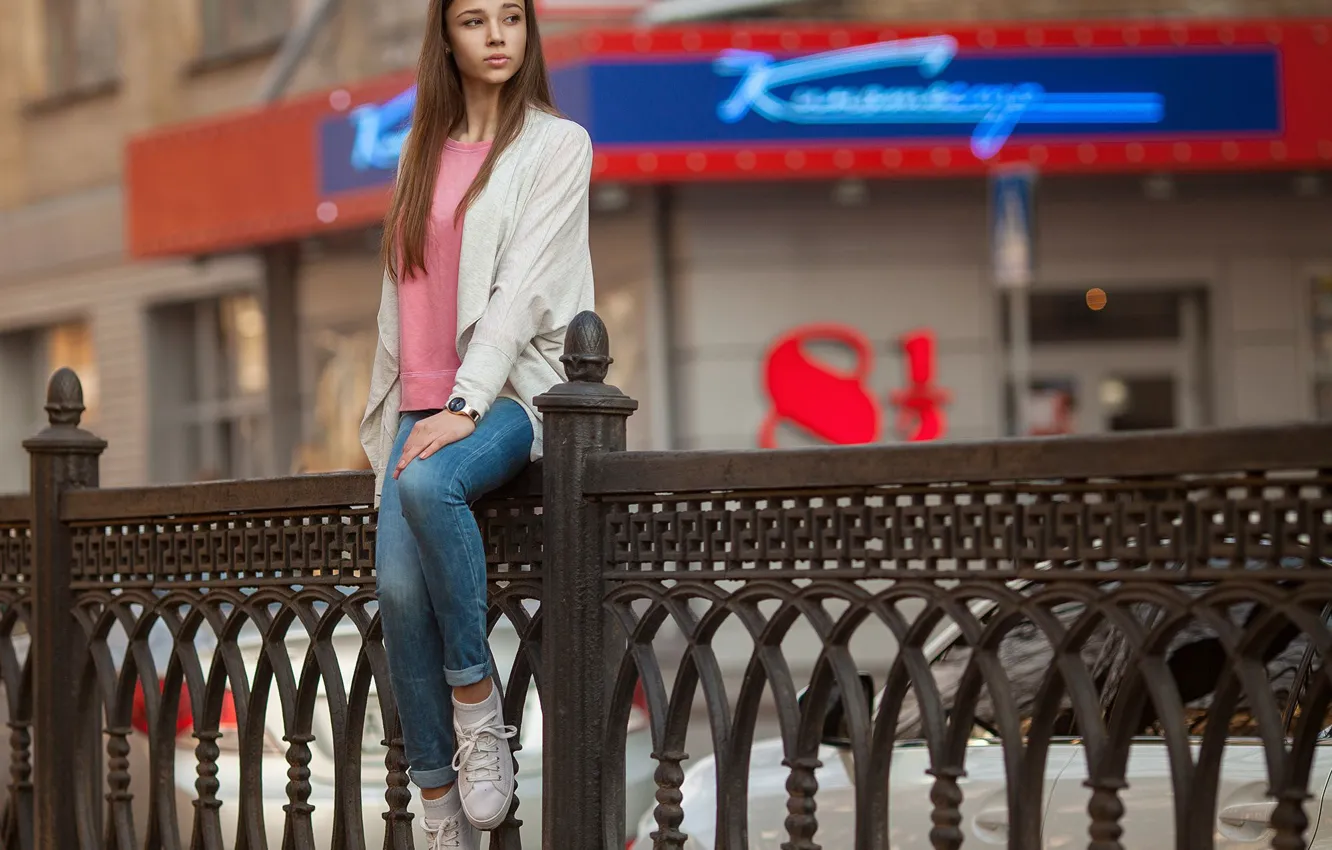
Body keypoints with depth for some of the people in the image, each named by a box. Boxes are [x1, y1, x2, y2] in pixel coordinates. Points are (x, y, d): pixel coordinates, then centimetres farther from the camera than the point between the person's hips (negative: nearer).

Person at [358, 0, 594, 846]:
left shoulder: (556, 143, 1)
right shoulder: (425, 150, 18)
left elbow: (523, 285, -11)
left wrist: (466, 405, -20)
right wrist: (386, 414, 13)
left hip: (510, 390, -5)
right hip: (424, 403, 5)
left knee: (429, 485, -36)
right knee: (399, 586, -15)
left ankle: (477, 703, -20)